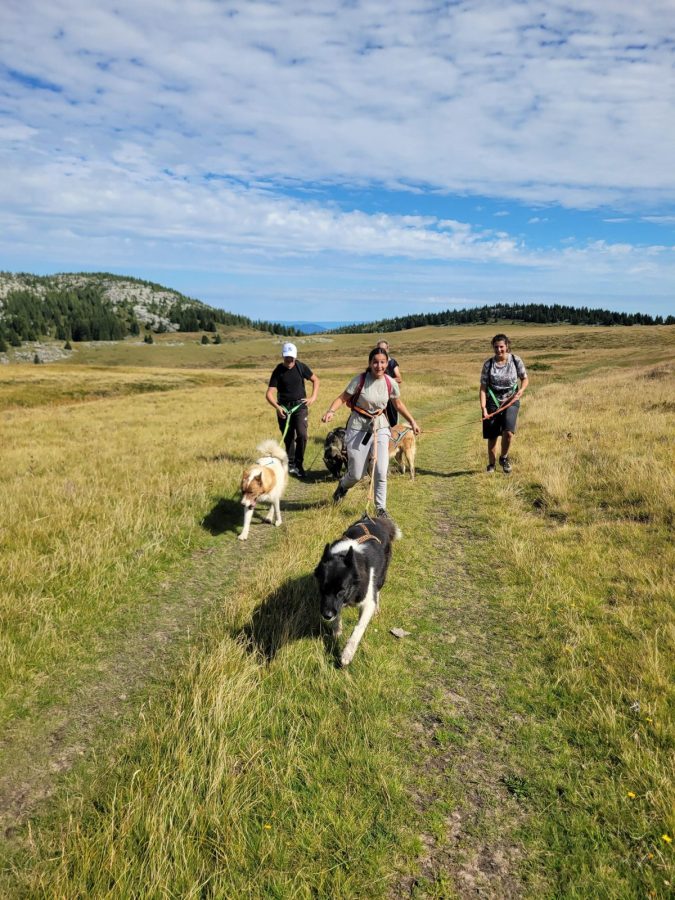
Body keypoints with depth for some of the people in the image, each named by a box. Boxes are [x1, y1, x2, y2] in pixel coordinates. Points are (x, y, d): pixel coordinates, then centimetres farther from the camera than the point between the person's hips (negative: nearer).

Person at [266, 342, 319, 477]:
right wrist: (277, 407, -28)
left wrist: (313, 397, -2)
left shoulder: (301, 367, -3)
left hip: (300, 406, 0)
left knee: (302, 435, -16)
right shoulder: (278, 371, -7)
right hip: (284, 408, 0)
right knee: (288, 438, 8)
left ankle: (298, 464, -1)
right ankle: (290, 464, 26)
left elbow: (315, 380, 11)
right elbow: (269, 394, -11)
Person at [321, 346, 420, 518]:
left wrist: (412, 421, 12)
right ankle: (343, 485, 42)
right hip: (358, 428, -2)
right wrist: (330, 411, -32)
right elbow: (342, 398, -14)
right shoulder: (360, 379, -16)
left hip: (380, 427, 3)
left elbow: (399, 404, 11)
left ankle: (381, 508, 15)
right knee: (357, 474, 6)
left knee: (381, 472, -4)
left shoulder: (391, 383, -6)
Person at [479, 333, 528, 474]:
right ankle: (491, 464, 27)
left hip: (511, 401, -1)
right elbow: (483, 387, -6)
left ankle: (504, 457, 7)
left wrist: (521, 391, -12)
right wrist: (483, 407, -16)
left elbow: (524, 378, 9)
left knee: (508, 431, -21)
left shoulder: (516, 360, -5)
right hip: (493, 402, 1)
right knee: (492, 436, 6)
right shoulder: (488, 364, -6)